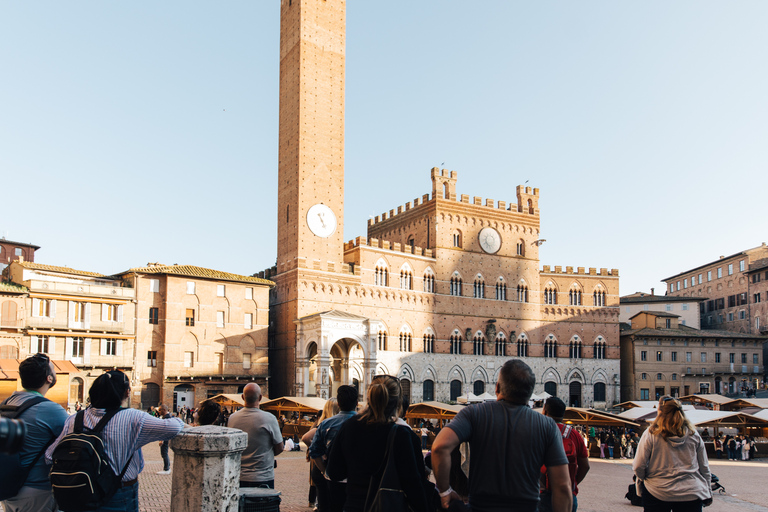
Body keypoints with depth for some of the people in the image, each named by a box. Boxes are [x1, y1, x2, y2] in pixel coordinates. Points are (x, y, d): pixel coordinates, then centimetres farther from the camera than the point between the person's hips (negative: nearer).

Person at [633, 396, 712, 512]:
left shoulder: (650, 434, -8)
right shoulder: (694, 435, 3)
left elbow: (638, 466, -8)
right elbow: (704, 468, 9)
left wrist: (644, 478, 14)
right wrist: (708, 494, 20)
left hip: (657, 493, -3)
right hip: (691, 495, 3)